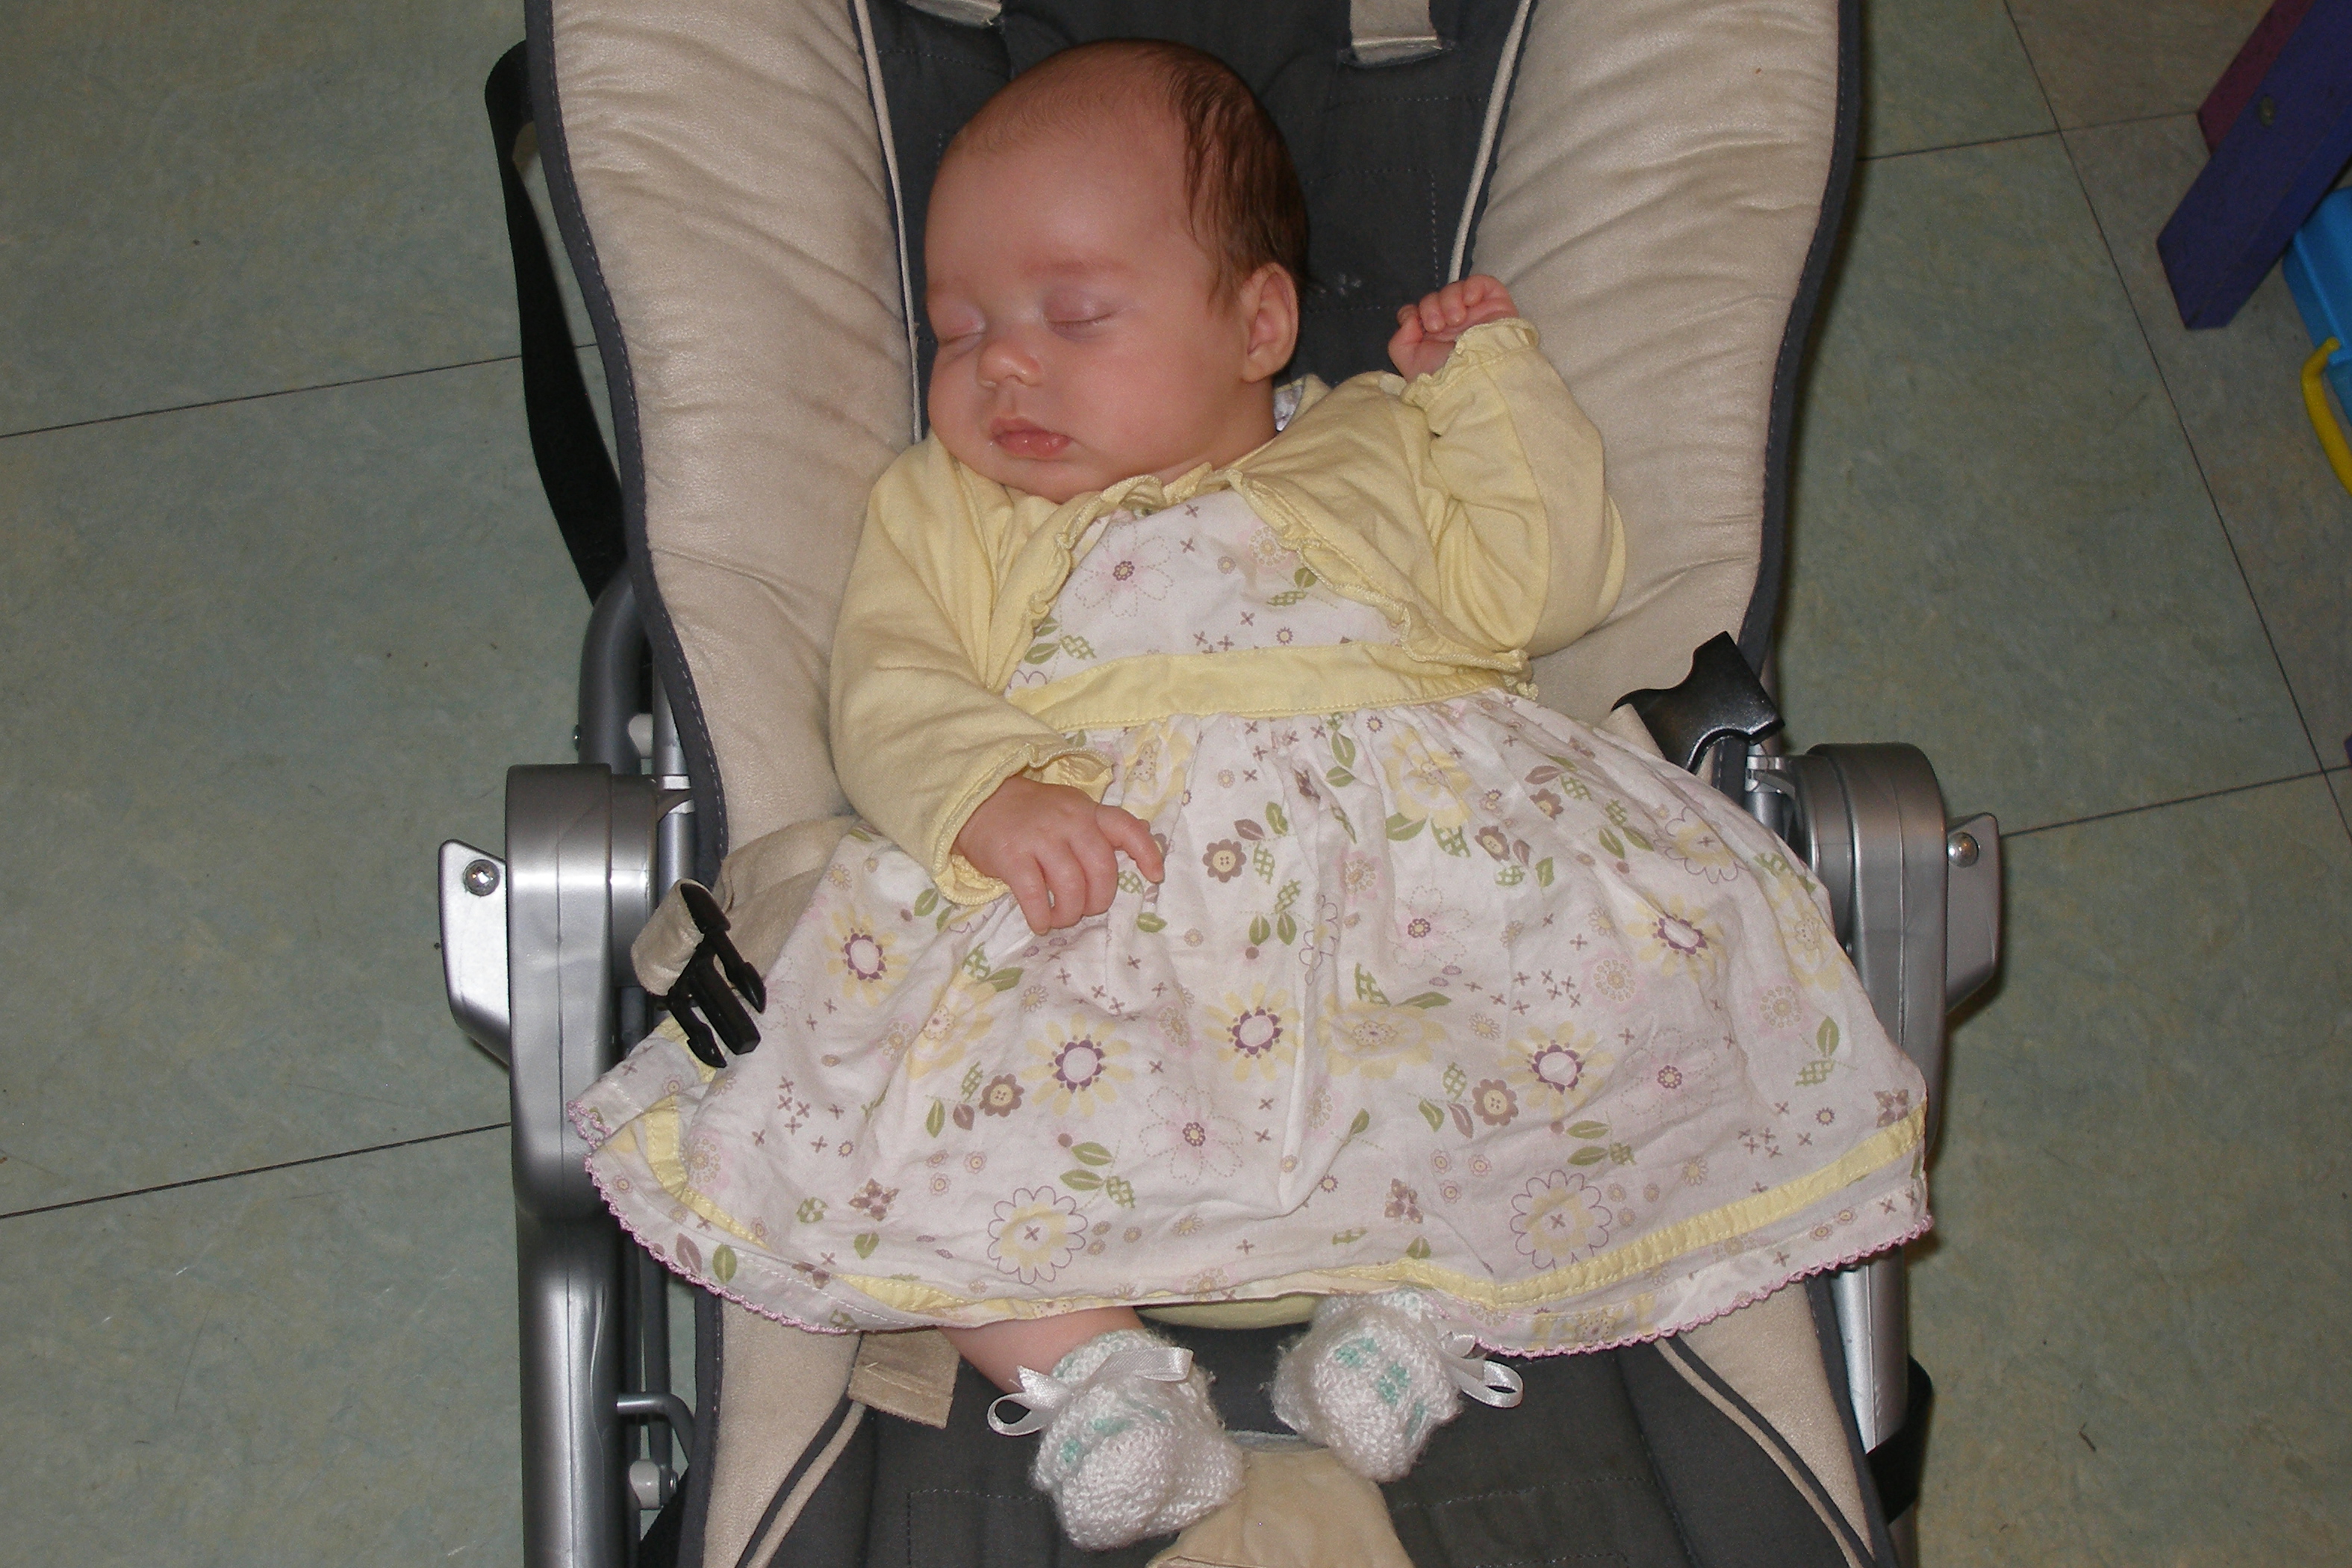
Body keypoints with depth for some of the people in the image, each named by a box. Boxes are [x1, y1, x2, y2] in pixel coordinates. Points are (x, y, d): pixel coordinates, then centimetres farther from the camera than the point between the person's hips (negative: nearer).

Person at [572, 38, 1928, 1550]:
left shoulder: (1379, 448, 27)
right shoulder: (951, 509, 24)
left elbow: (1547, 585, 18)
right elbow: (891, 686, 7)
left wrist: (1493, 381, 16)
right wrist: (988, 792, -14)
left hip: (1421, 857, 1)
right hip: (1092, 903, 0)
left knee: (1628, 971, -24)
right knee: (868, 1072, -25)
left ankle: (1430, 1291, -18)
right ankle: (1084, 1359, -23)